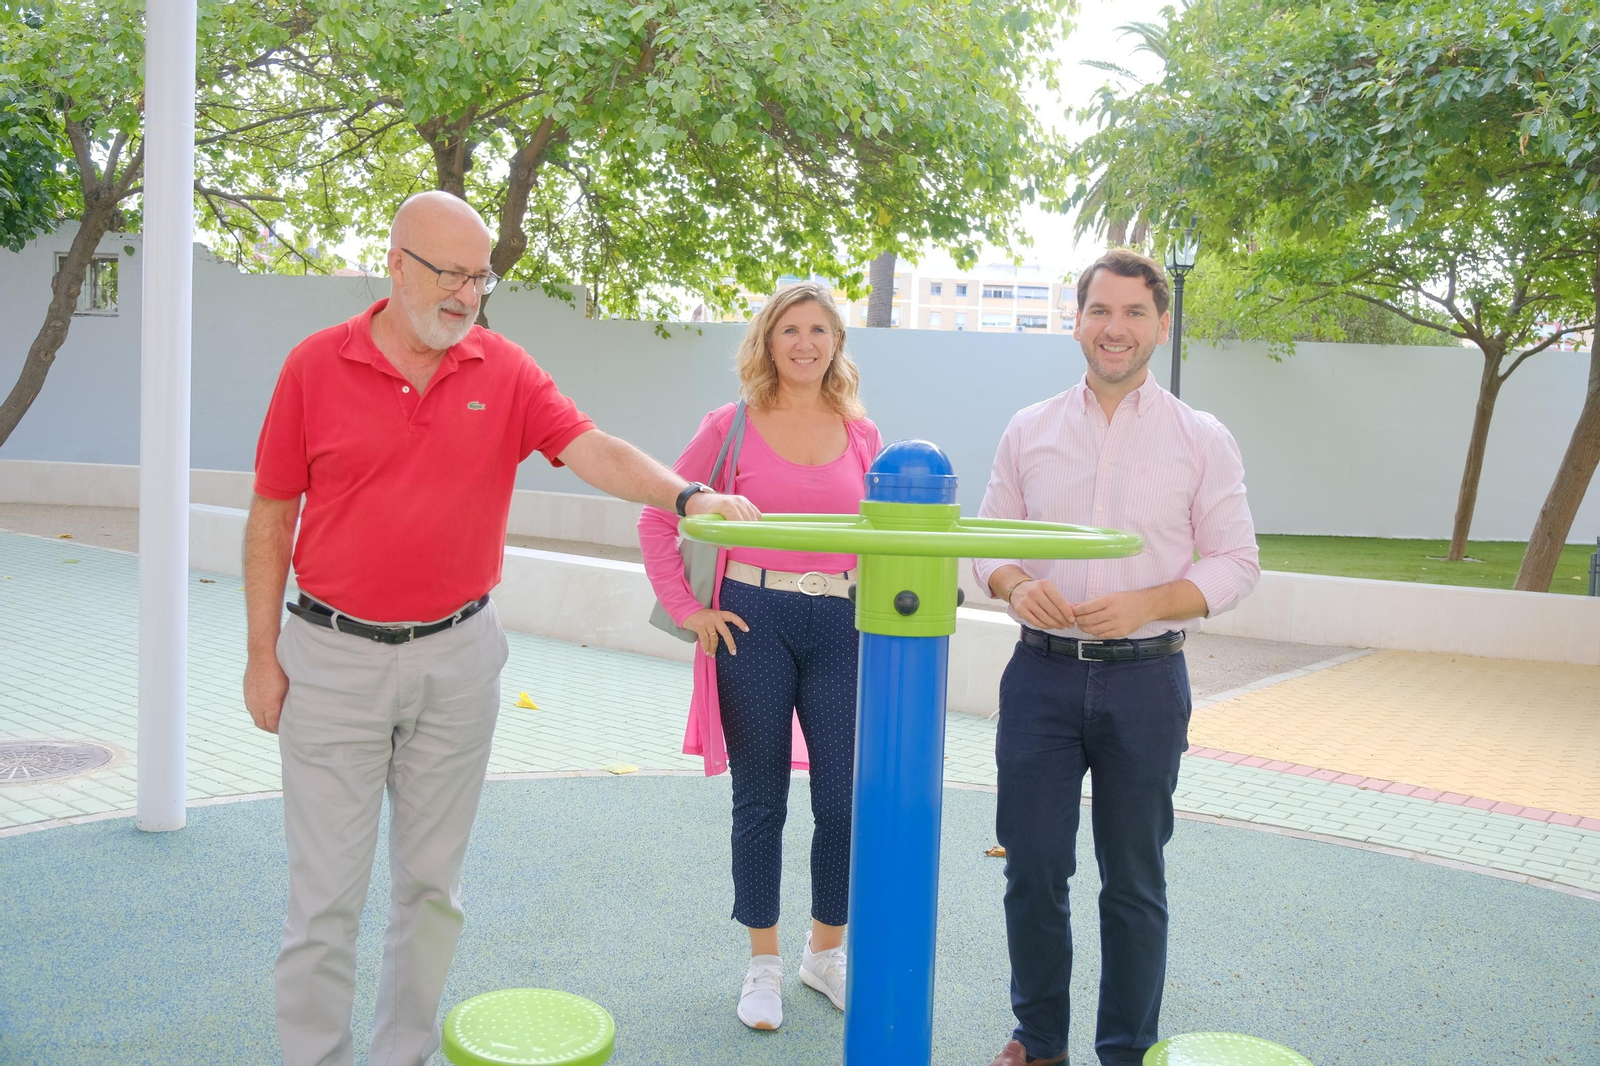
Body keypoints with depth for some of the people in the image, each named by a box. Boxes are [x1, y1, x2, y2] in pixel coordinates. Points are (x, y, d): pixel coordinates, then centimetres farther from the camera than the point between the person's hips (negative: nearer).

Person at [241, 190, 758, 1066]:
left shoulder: (504, 372, 1)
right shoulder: (316, 366, -4)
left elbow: (596, 452, -10)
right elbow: (272, 516, 1)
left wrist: (685, 495, -29)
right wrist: (263, 654, 0)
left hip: (457, 658, 2)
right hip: (335, 657, -2)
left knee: (430, 884, 13)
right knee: (325, 894, 4)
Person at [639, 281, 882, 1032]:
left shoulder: (861, 435, 6)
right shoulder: (732, 426, -1)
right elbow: (657, 521, 1)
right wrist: (687, 609, -4)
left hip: (841, 625, 2)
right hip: (753, 623, -2)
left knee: (847, 798, 4)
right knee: (760, 800, 7)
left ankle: (826, 953, 27)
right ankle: (763, 965, 23)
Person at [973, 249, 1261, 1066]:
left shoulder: (1201, 440, 1)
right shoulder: (1028, 431, 7)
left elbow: (1235, 563, 0)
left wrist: (1146, 604, -16)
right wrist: (1014, 586, -12)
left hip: (1144, 681, -1)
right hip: (1042, 671, 2)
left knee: (1134, 879, 9)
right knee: (1032, 867, 7)